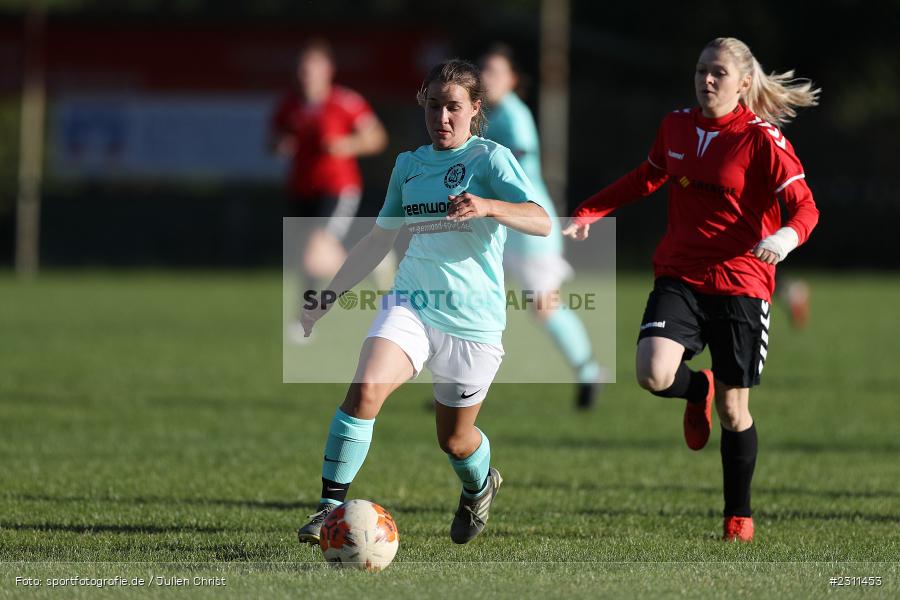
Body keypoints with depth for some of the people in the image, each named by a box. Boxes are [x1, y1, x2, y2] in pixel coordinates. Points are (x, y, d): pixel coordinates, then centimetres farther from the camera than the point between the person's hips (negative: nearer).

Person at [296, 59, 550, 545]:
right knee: (365, 390, -25)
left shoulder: (489, 158, -4)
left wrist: (487, 206, -37)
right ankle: (330, 505, -23)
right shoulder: (409, 165, 12)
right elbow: (378, 240, 25)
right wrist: (328, 296, 22)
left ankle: (480, 486, 45)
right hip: (411, 304, 3)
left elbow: (541, 222, -19)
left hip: (474, 319, -3)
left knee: (455, 440, 9)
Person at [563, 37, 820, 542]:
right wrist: (588, 213, 18)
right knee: (654, 374, -21)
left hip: (740, 283, -3)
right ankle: (699, 390, 17)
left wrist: (787, 237, -33)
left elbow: (805, 206, -11)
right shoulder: (677, 127, 8)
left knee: (733, 410, 2)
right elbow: (646, 179, 26)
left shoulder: (762, 139, -7)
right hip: (679, 277, 3)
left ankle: (739, 515, 22)